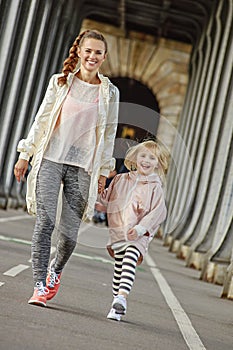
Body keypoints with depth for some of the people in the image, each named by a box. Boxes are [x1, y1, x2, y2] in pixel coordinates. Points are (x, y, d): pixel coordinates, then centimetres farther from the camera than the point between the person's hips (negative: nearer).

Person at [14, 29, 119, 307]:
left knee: (69, 233, -2)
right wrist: (25, 154, 8)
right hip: (50, 160, 0)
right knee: (45, 222, -12)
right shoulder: (60, 82, 6)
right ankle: (39, 287, -8)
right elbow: (41, 120, 9)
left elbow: (109, 135, 10)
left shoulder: (110, 93, 6)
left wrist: (104, 171, 8)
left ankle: (55, 269, 29)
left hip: (82, 167, 0)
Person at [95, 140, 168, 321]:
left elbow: (158, 212, -9)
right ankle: (118, 305, 18)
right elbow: (106, 200, 25)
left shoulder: (155, 187, -1)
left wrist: (140, 228, -18)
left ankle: (122, 296, -34)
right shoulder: (120, 180, 13)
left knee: (129, 261, -24)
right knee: (119, 267, 8)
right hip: (118, 232, 4)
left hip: (138, 236, -4)